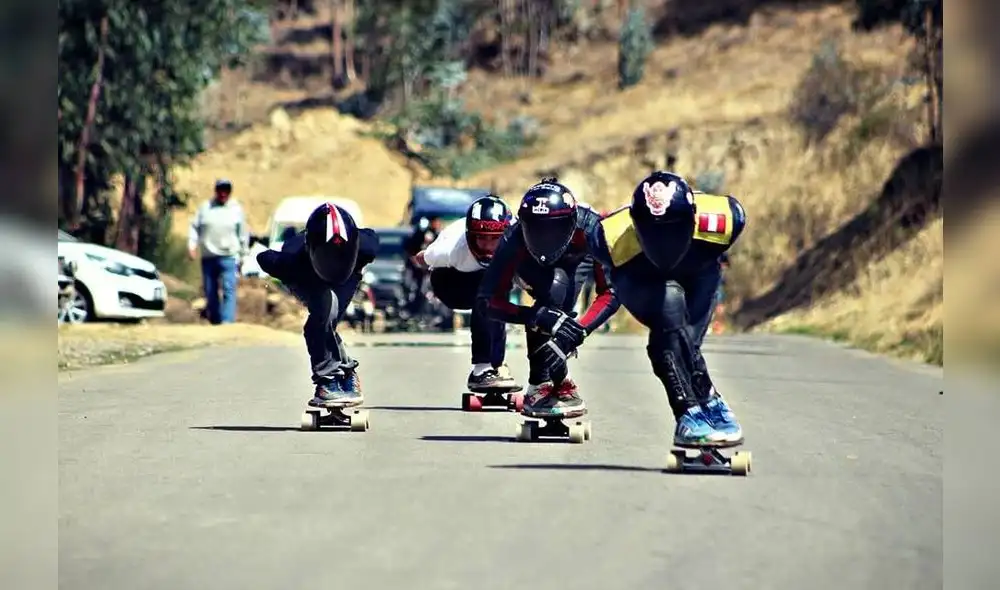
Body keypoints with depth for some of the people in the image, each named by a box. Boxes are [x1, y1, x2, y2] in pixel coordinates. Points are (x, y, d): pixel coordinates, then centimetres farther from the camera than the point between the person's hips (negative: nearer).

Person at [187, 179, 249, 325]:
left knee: (229, 290, -16)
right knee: (210, 292, 8)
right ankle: (214, 321, 19)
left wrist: (243, 255, 9)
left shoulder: (236, 209, 7)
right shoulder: (205, 208, 10)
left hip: (229, 257, -3)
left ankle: (227, 320, -23)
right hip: (208, 257, 3)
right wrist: (192, 245, -3)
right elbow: (194, 227, 10)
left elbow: (243, 234, 11)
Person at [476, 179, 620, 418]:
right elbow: (488, 299, -40)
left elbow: (610, 292, -38)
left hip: (574, 267, 4)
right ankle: (561, 385, -28)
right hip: (532, 270, -4)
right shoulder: (515, 239, -41)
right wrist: (537, 316, -54)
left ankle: (540, 384, 2)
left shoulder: (589, 229, -42)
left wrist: (580, 329, -54)